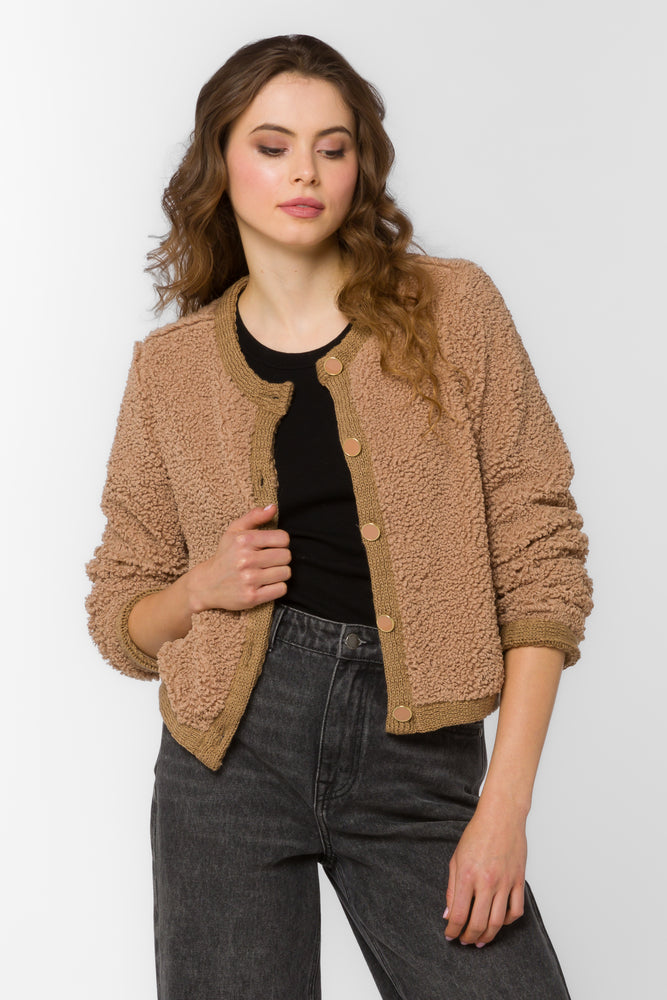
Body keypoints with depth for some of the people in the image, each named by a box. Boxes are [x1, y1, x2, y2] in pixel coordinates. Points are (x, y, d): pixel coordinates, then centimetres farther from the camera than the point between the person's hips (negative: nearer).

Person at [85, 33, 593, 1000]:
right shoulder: (171, 365, 7)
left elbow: (540, 556, -2)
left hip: (417, 762, -1)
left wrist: (504, 806, -9)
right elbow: (119, 613, 15)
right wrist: (202, 586, -8)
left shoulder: (450, 307, 2)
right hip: (234, 746, 1)